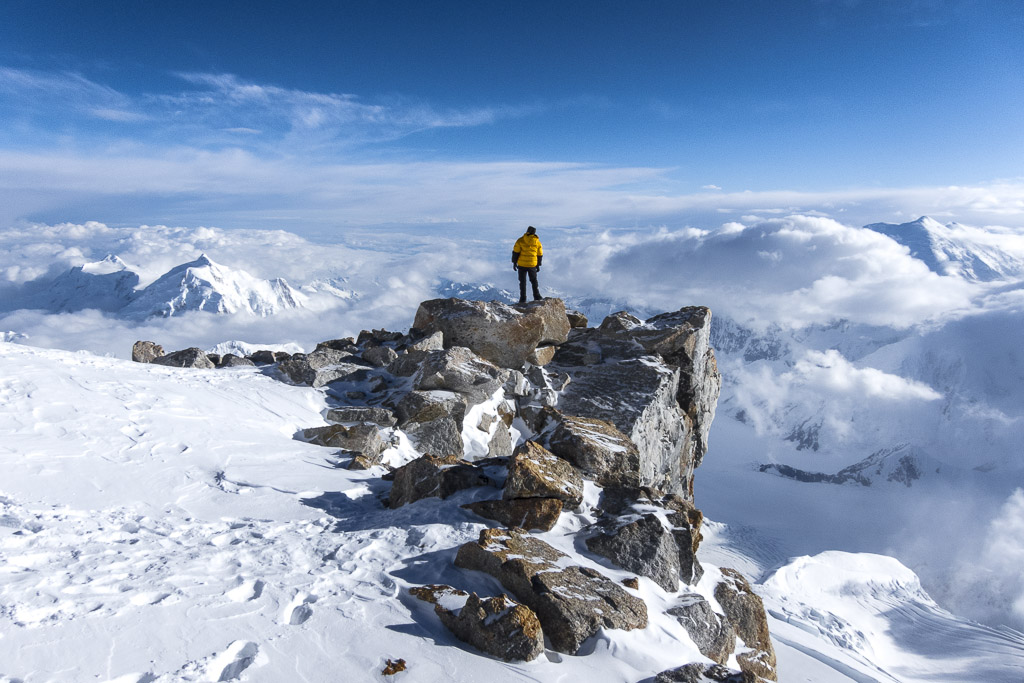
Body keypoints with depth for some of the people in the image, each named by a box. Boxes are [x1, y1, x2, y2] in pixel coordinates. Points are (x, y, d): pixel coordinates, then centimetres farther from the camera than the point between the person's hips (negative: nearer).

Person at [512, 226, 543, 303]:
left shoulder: (520, 240, -5)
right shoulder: (537, 242, 3)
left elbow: (515, 252, -6)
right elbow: (540, 255, 8)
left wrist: (514, 263, 2)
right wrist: (538, 265, 18)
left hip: (522, 265, -2)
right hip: (532, 265, 2)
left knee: (522, 282, 7)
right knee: (534, 281, 17)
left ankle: (523, 299, 5)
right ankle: (537, 297, 13)